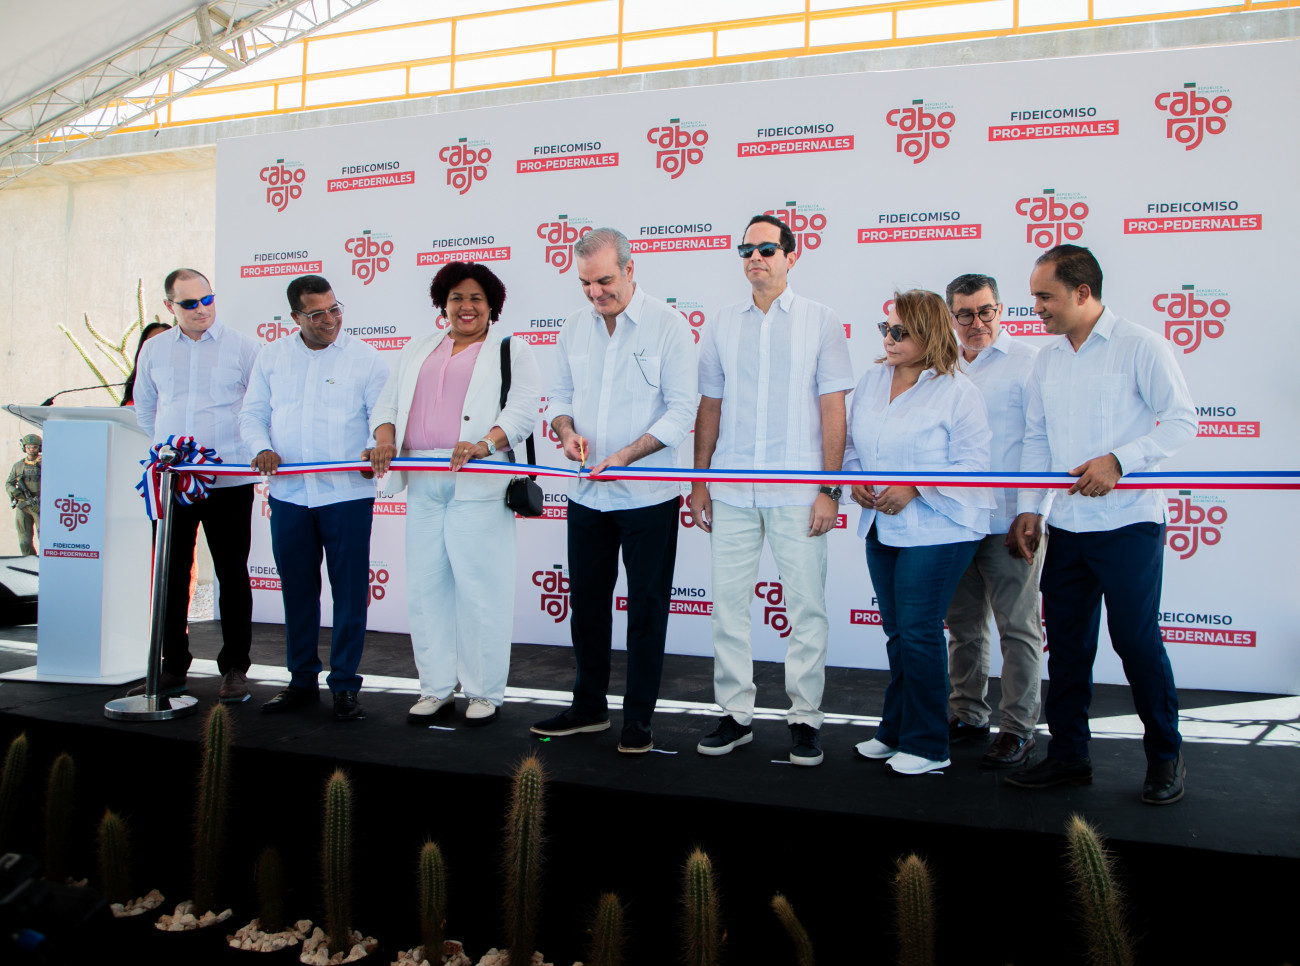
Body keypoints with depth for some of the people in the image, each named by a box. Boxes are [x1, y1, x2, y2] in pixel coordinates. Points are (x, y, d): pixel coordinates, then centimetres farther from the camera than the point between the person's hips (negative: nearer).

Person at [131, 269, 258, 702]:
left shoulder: (241, 346, 1)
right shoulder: (154, 349, 11)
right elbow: (144, 409, 21)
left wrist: (253, 450, -3)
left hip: (228, 481, -3)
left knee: (232, 574, 2)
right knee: (171, 573, 8)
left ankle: (234, 669, 11)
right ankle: (172, 667, 19)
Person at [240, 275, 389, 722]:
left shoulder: (366, 358, 1)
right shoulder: (272, 356, 12)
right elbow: (253, 413, 12)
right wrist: (261, 448, -7)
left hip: (347, 495, -3)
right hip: (288, 495, 4)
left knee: (350, 592, 0)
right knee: (297, 590, 12)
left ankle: (344, 685, 12)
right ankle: (302, 681, 25)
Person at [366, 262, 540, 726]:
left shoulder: (511, 350, 8)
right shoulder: (417, 350, 23)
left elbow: (522, 409, -5)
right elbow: (389, 400, 17)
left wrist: (485, 443, -22)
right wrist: (385, 438, -4)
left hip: (477, 483, -5)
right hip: (422, 483, 5)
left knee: (480, 587, -4)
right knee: (426, 584, 8)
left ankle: (485, 692, 9)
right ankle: (435, 688, 20)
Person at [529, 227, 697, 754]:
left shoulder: (668, 325, -9)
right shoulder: (575, 325, 7)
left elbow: (681, 411, -12)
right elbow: (560, 393, 15)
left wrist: (623, 456, -21)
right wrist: (567, 431, -8)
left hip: (647, 497, -5)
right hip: (586, 495, 5)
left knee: (646, 608, 5)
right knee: (586, 602, 14)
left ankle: (638, 717, 18)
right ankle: (588, 706, 30)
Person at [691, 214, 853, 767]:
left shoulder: (820, 322, 3)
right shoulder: (723, 325, 11)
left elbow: (833, 409, 0)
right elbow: (710, 405, 14)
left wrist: (829, 489, -6)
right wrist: (699, 481, 9)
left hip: (796, 491, -2)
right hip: (730, 490, 3)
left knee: (807, 607, 2)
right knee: (728, 603, 5)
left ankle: (805, 718, 15)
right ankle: (734, 715, 17)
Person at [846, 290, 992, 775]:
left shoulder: (957, 391, -12)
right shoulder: (872, 380, 8)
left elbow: (971, 463, -14)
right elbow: (853, 442, 16)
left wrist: (914, 489, -21)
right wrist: (856, 480, -1)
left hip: (937, 530, -6)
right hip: (882, 528, 7)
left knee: (918, 631, -4)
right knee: (896, 631, 15)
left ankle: (926, 745, 11)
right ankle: (895, 731, 29)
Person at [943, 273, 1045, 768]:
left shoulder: (1029, 363, -3)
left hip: (1008, 522, -5)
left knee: (1018, 629, 3)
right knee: (963, 625, 14)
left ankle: (1018, 728, 13)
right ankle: (966, 714, 27)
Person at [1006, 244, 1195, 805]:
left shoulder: (1140, 346, -5)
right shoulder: (1047, 359, 13)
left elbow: (1182, 422, -8)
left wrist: (1119, 460, -20)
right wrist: (1030, 507, 7)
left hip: (1127, 523, -5)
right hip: (1065, 527, 6)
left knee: (1136, 639, -1)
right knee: (1066, 643, 9)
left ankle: (1165, 757, 19)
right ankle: (1068, 755, 22)